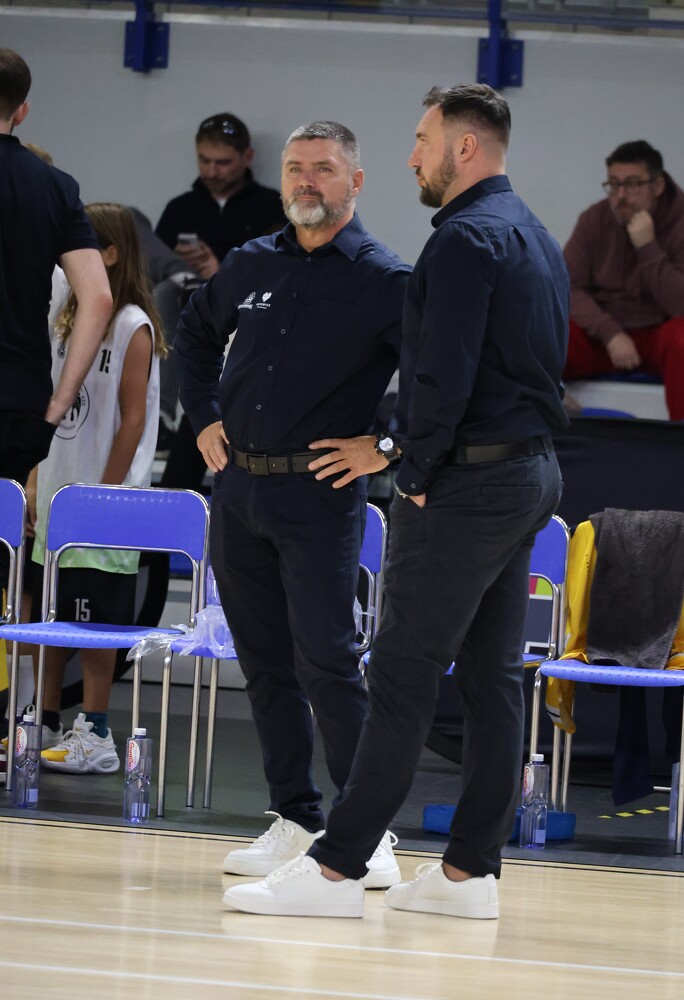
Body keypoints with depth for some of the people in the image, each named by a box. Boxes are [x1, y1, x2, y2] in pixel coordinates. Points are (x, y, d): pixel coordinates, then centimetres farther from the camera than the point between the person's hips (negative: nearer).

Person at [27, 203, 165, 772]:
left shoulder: (133, 327, -10)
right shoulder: (68, 320, 12)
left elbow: (133, 418, -12)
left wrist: (106, 492, -15)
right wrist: (36, 481, 10)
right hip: (58, 497, 7)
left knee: (96, 618, -4)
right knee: (51, 615, 10)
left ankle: (96, 737, 0)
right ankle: (47, 726, 17)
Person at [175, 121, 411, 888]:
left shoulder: (385, 282, -6)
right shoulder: (251, 265, 10)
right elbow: (194, 333, 28)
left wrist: (386, 445, -11)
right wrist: (203, 417, 18)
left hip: (320, 498, -6)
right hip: (237, 490, 6)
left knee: (325, 662, -11)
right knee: (265, 664, 8)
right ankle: (295, 819, 16)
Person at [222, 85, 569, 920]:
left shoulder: (465, 239, -14)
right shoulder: (537, 239, 17)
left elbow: (442, 377, -23)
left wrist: (419, 469, -10)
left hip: (466, 483, -10)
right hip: (531, 472, 10)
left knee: (404, 677, -9)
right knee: (493, 676, 9)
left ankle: (338, 869, -9)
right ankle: (470, 872, 11)